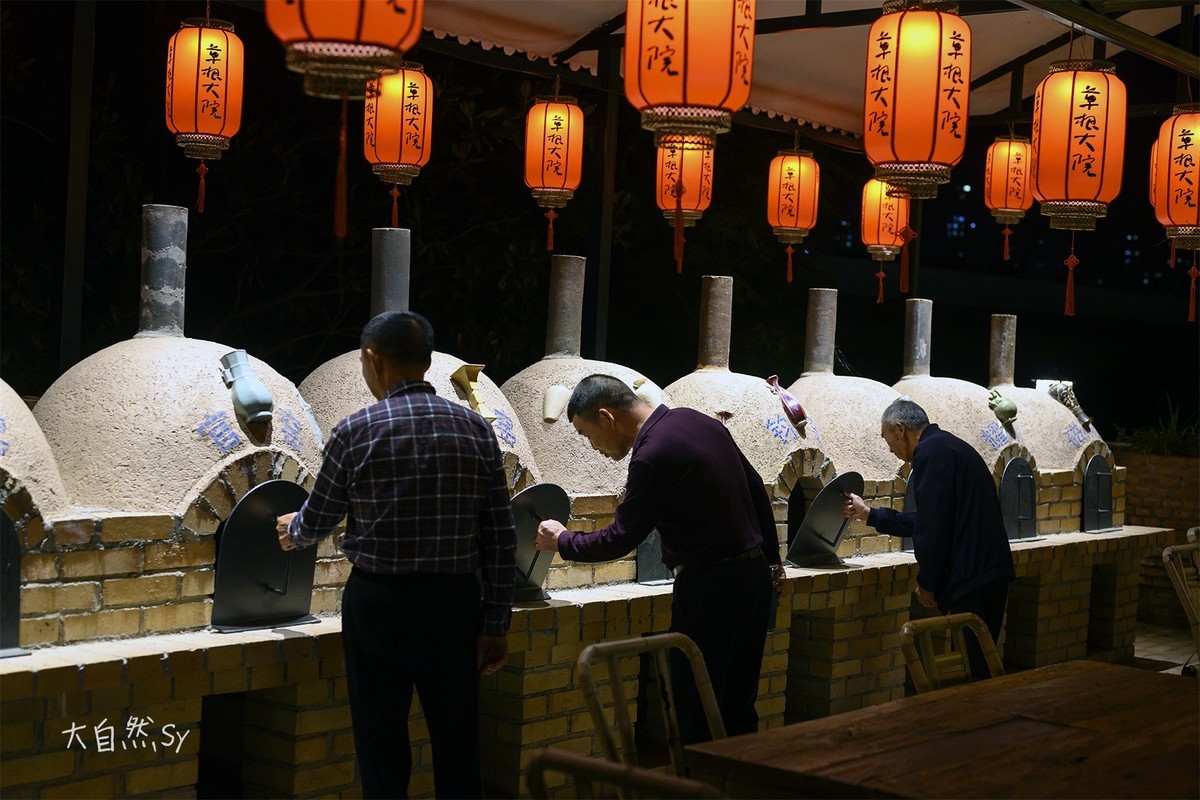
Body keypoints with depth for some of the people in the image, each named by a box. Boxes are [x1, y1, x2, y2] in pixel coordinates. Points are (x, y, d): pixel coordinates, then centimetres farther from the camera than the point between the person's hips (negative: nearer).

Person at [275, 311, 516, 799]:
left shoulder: (356, 432, -7)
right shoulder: (476, 429, 0)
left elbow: (316, 522, 5)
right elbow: (500, 539, 1)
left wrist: (291, 531, 29)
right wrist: (496, 624, 8)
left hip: (379, 603, -2)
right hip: (454, 604, 3)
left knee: (383, 747, 7)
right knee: (457, 744, 11)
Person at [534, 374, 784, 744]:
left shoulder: (652, 457, -18)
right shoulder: (695, 420, 8)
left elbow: (619, 540, -12)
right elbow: (755, 487, 16)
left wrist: (562, 541, 6)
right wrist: (772, 560, 24)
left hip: (710, 586, -9)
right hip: (755, 574, 9)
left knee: (695, 717, 0)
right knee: (738, 711, 15)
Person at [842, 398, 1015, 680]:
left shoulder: (931, 451, -11)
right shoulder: (949, 446, 21)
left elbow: (933, 526, -17)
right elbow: (926, 521, 28)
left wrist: (926, 582, -8)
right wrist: (869, 515, 34)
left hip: (972, 578, -10)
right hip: (989, 572, 10)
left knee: (975, 669, -8)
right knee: (982, 664, 12)